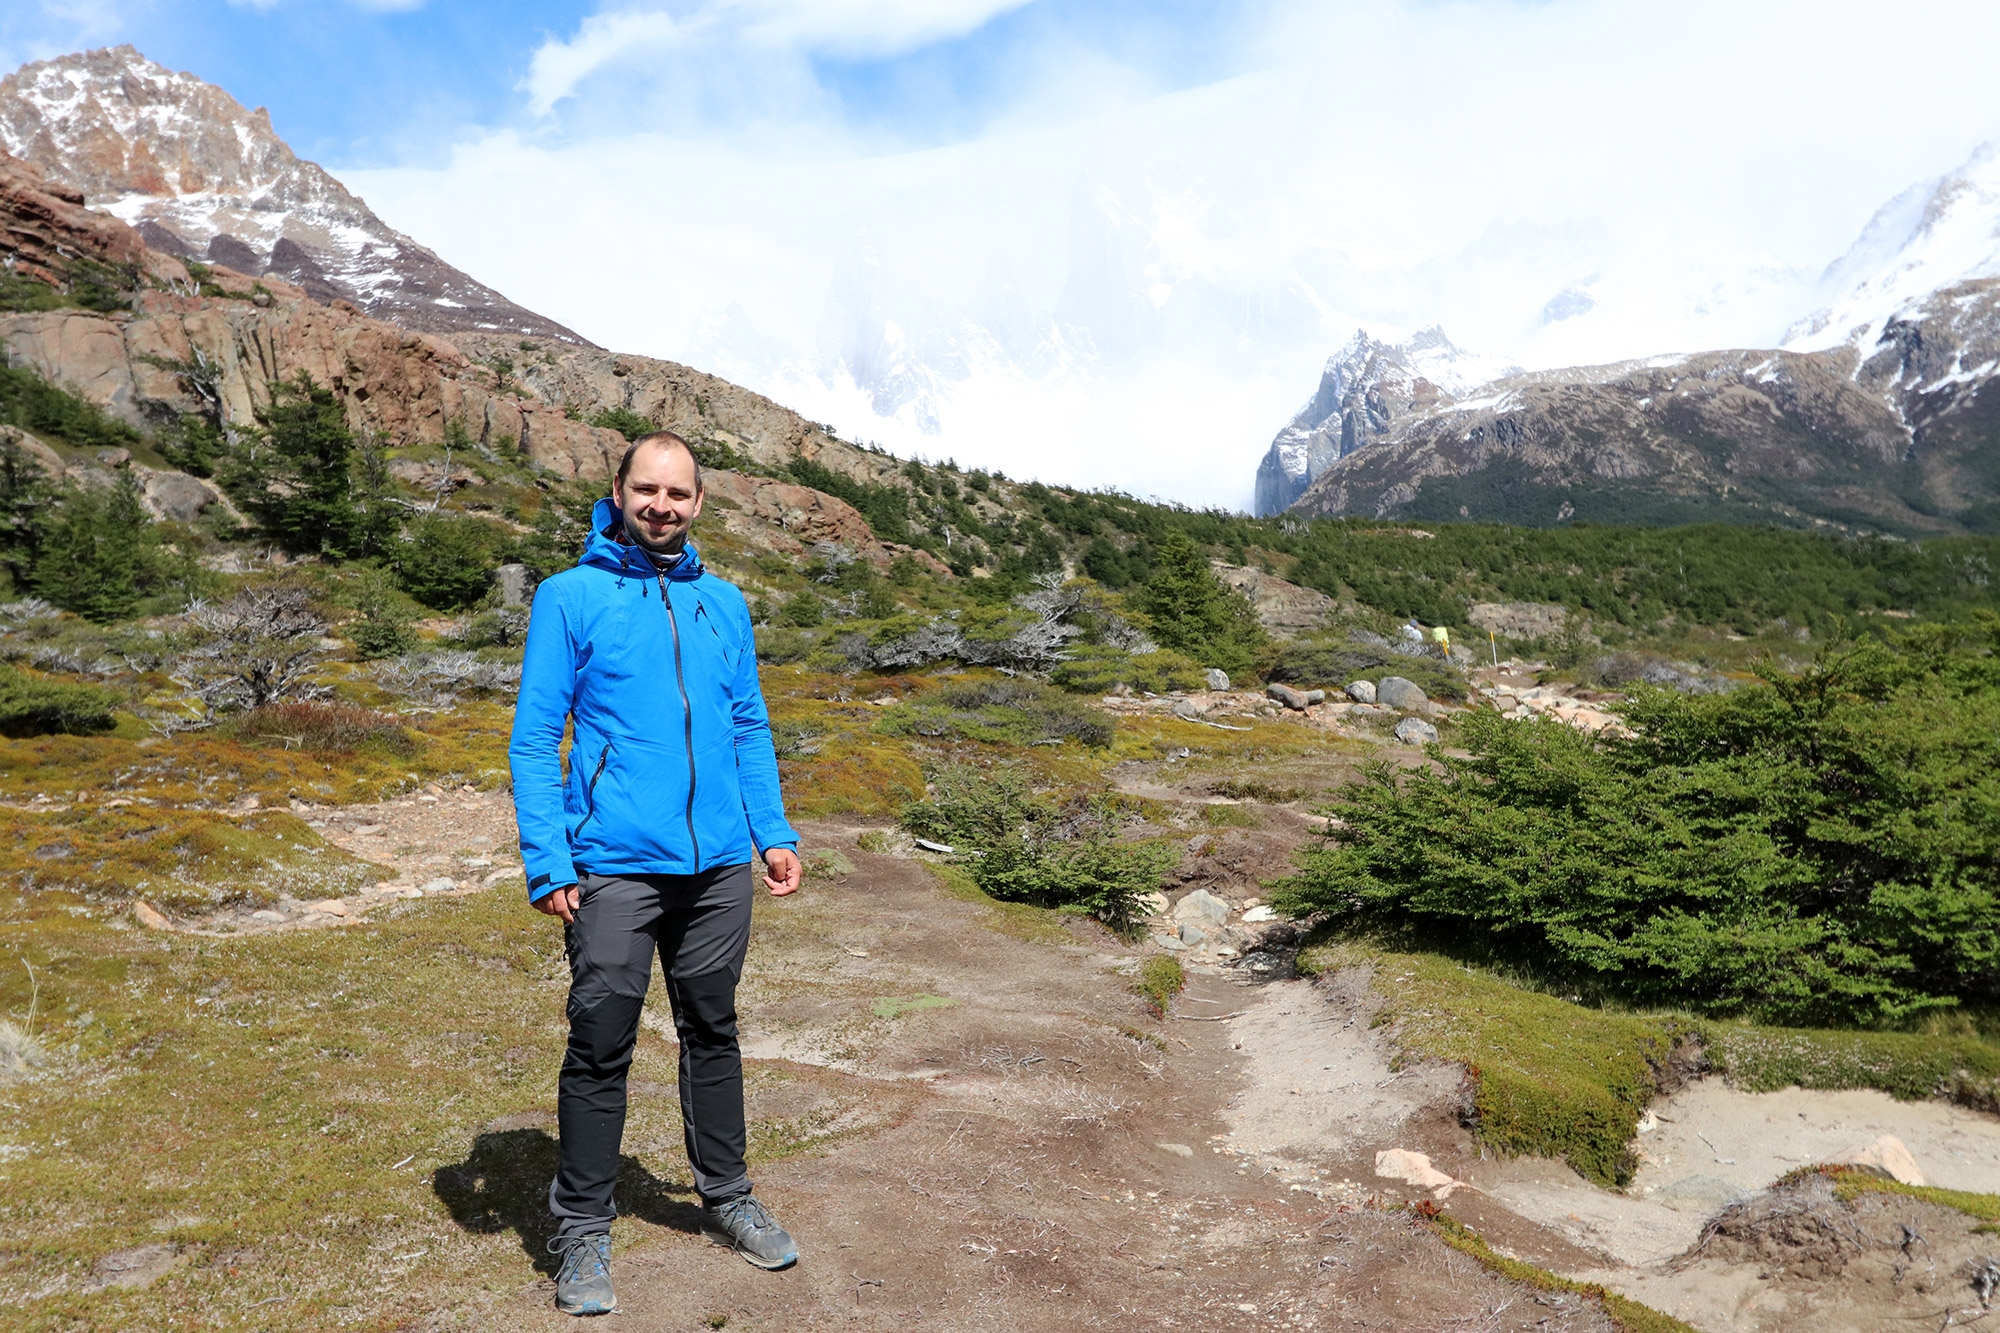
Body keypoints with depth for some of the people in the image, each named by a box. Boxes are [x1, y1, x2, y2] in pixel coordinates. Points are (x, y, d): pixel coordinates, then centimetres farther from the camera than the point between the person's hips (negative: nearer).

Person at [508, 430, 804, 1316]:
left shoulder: (725, 604, 10)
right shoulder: (570, 597, -2)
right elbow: (534, 738, -4)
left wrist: (774, 832, 5)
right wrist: (546, 861, -12)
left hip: (718, 867, 4)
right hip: (613, 868, -4)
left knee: (712, 1034, 16)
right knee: (600, 1051, 4)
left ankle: (726, 1200, 33)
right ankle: (582, 1233, 23)